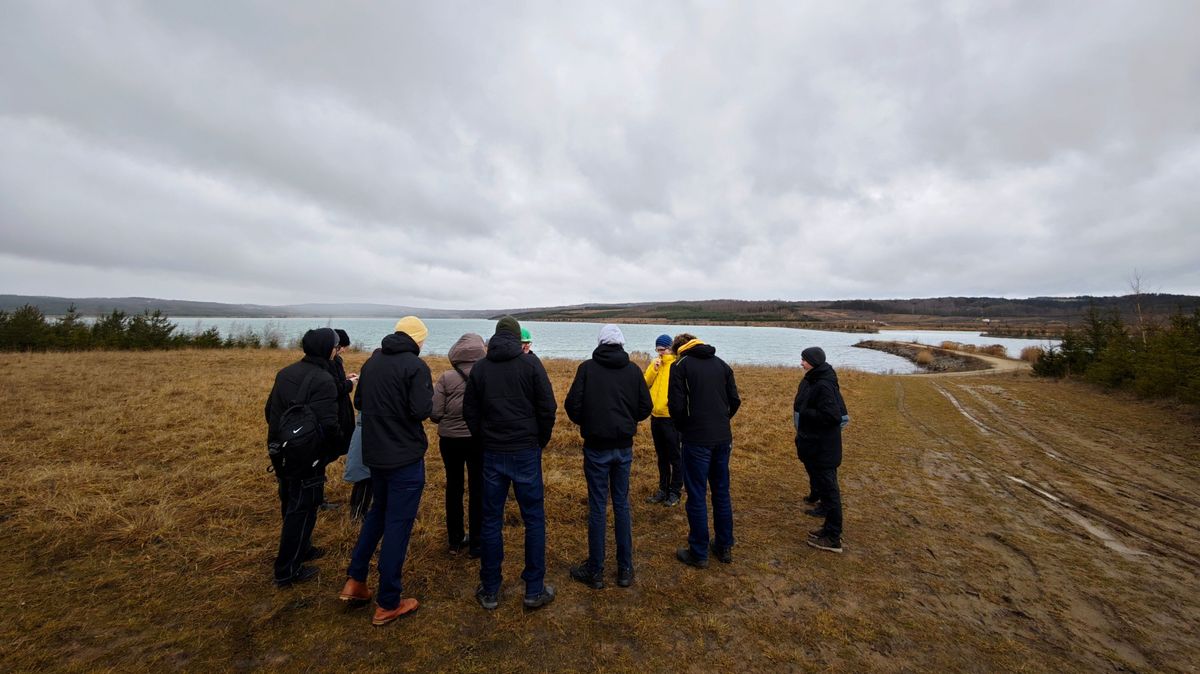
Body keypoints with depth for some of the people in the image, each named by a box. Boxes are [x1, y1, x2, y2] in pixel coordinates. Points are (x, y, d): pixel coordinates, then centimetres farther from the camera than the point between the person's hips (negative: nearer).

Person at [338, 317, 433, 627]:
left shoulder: (372, 361, 5)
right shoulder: (415, 365, -17)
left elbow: (358, 402, 13)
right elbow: (421, 411, -23)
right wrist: (428, 397, -4)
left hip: (374, 453, 7)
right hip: (406, 457, -7)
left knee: (378, 511, 27)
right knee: (398, 524, 4)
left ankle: (355, 580, 29)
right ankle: (387, 604, 16)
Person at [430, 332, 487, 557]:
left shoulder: (446, 377, -10)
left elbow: (434, 414, -10)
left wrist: (449, 421, 10)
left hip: (450, 440, 1)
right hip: (480, 439, -1)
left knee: (454, 488, 18)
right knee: (478, 490, 12)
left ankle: (455, 541, 31)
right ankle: (475, 545, 22)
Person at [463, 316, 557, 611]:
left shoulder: (479, 367, 3)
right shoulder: (530, 362, -6)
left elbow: (470, 412, 7)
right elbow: (548, 407, -7)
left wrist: (485, 439, 14)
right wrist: (541, 441, 6)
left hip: (492, 454, 3)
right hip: (526, 452, -2)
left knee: (491, 521, 13)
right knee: (534, 520, 9)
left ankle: (489, 591, 24)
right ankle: (534, 591, 17)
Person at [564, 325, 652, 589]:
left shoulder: (587, 368, -9)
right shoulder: (633, 370, -2)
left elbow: (572, 404, -11)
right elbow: (646, 407, 0)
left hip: (596, 447, -2)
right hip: (624, 447, 3)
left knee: (597, 507, 7)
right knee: (622, 505, 14)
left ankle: (595, 571, 20)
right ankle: (625, 569, 24)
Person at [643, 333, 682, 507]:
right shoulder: (654, 364, 11)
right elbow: (645, 384, 4)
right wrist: (654, 369, -8)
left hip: (671, 417, -6)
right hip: (656, 416, 6)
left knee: (674, 456, 5)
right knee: (661, 456, 16)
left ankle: (675, 492, 16)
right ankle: (663, 489, 28)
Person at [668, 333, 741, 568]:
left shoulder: (680, 366, -5)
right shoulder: (721, 363, 10)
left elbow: (676, 406, -11)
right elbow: (735, 400, 8)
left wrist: (683, 428, 6)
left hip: (697, 441, -5)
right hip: (723, 438, 6)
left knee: (697, 497, 5)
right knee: (722, 493, 18)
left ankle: (699, 553, 16)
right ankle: (725, 547, 30)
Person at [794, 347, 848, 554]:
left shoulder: (824, 385, -22)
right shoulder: (811, 380, 9)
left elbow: (831, 415, -27)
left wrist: (803, 413, -19)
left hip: (823, 448, -10)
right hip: (814, 445, 10)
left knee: (828, 489, 1)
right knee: (822, 487, 19)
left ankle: (833, 538, 12)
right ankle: (830, 528, 32)